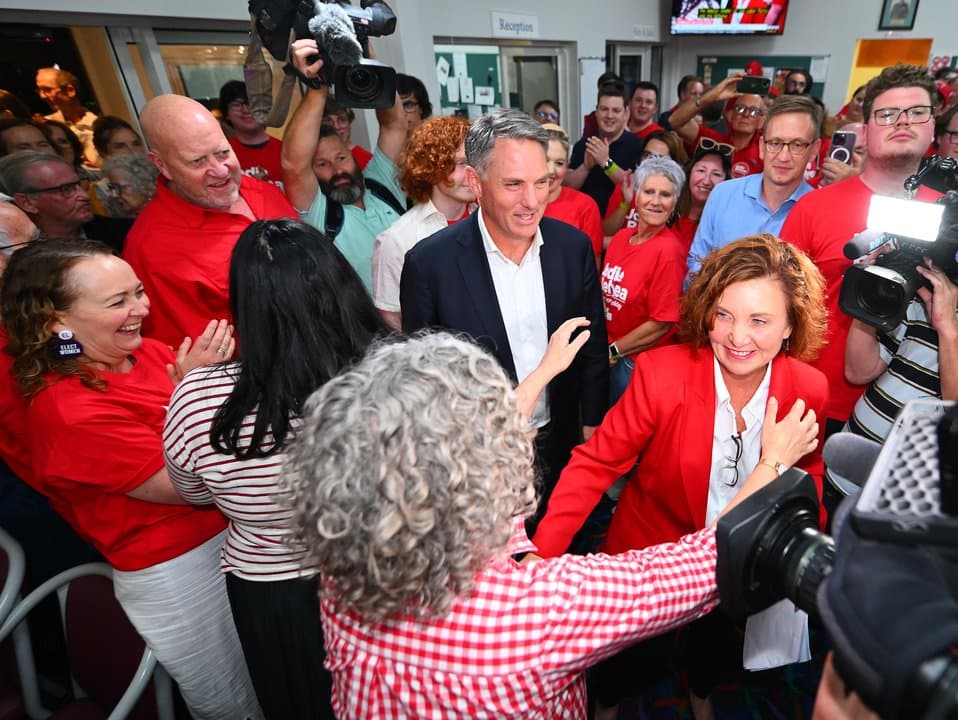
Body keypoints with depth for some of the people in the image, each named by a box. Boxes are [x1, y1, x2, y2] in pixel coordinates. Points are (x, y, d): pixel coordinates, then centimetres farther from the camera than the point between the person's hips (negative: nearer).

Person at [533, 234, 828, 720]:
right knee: (639, 656, 19)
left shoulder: (808, 390, -18)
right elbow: (595, 463, -27)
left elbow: (809, 475, 1)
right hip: (649, 554, -3)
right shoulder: (662, 372, -30)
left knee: (714, 638, 31)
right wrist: (540, 554, -33)